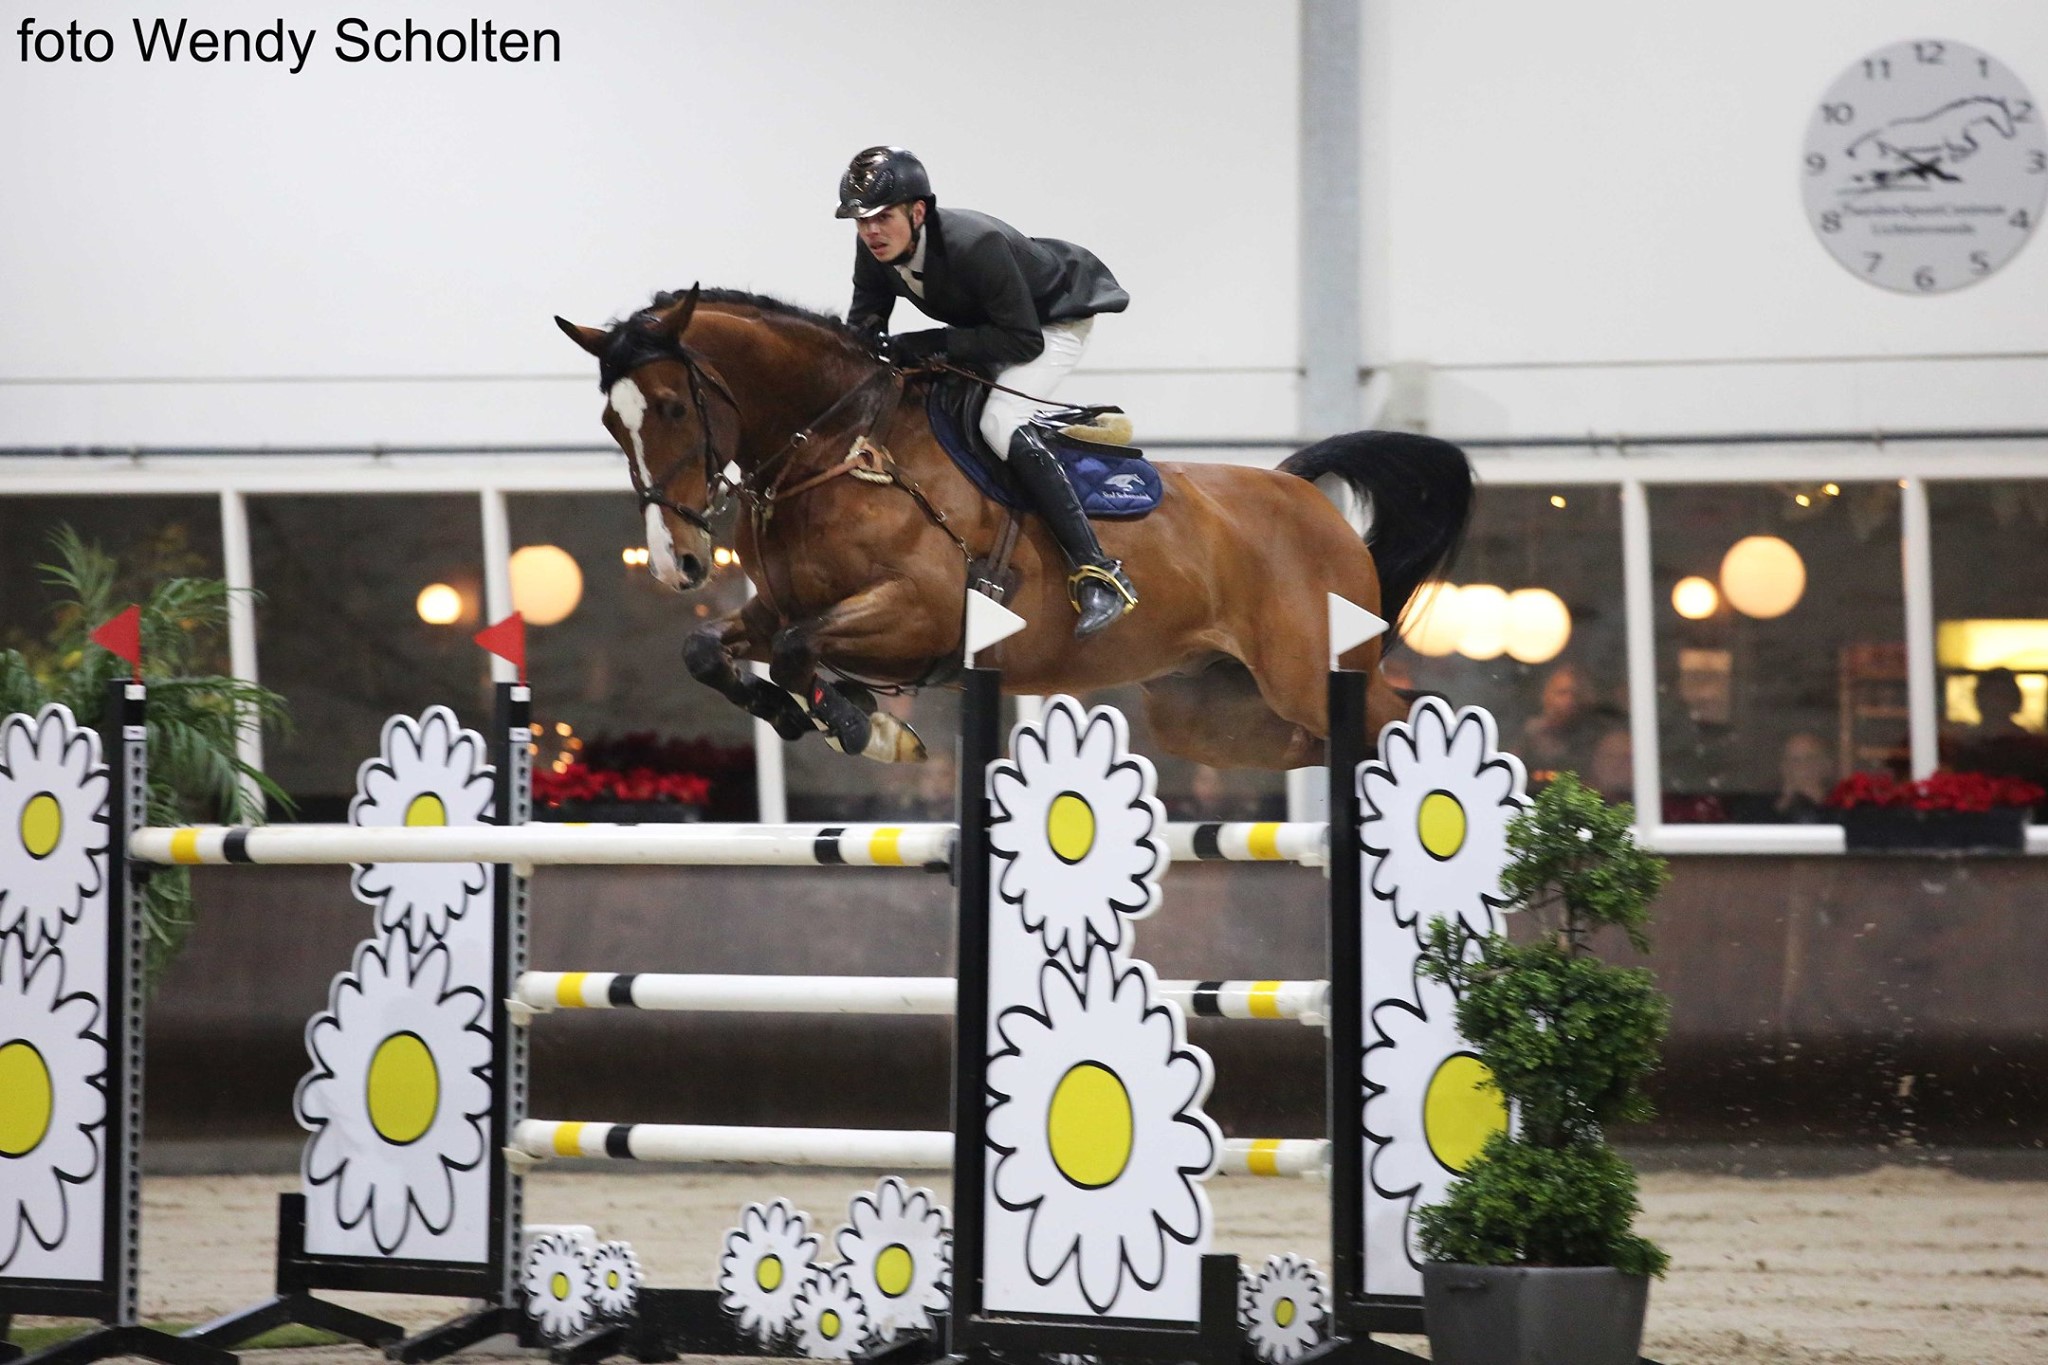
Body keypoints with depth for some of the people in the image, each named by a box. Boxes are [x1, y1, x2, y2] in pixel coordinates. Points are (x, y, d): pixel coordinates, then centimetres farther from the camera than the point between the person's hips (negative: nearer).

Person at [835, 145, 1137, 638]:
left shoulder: (976, 244, -39)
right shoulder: (874, 249, -17)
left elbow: (1024, 340, -34)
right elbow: (864, 316, -2)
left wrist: (931, 346, -39)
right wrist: (873, 341, -27)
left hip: (1057, 319, -9)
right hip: (994, 319, 9)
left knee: (1000, 421, -30)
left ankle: (1098, 575, -33)